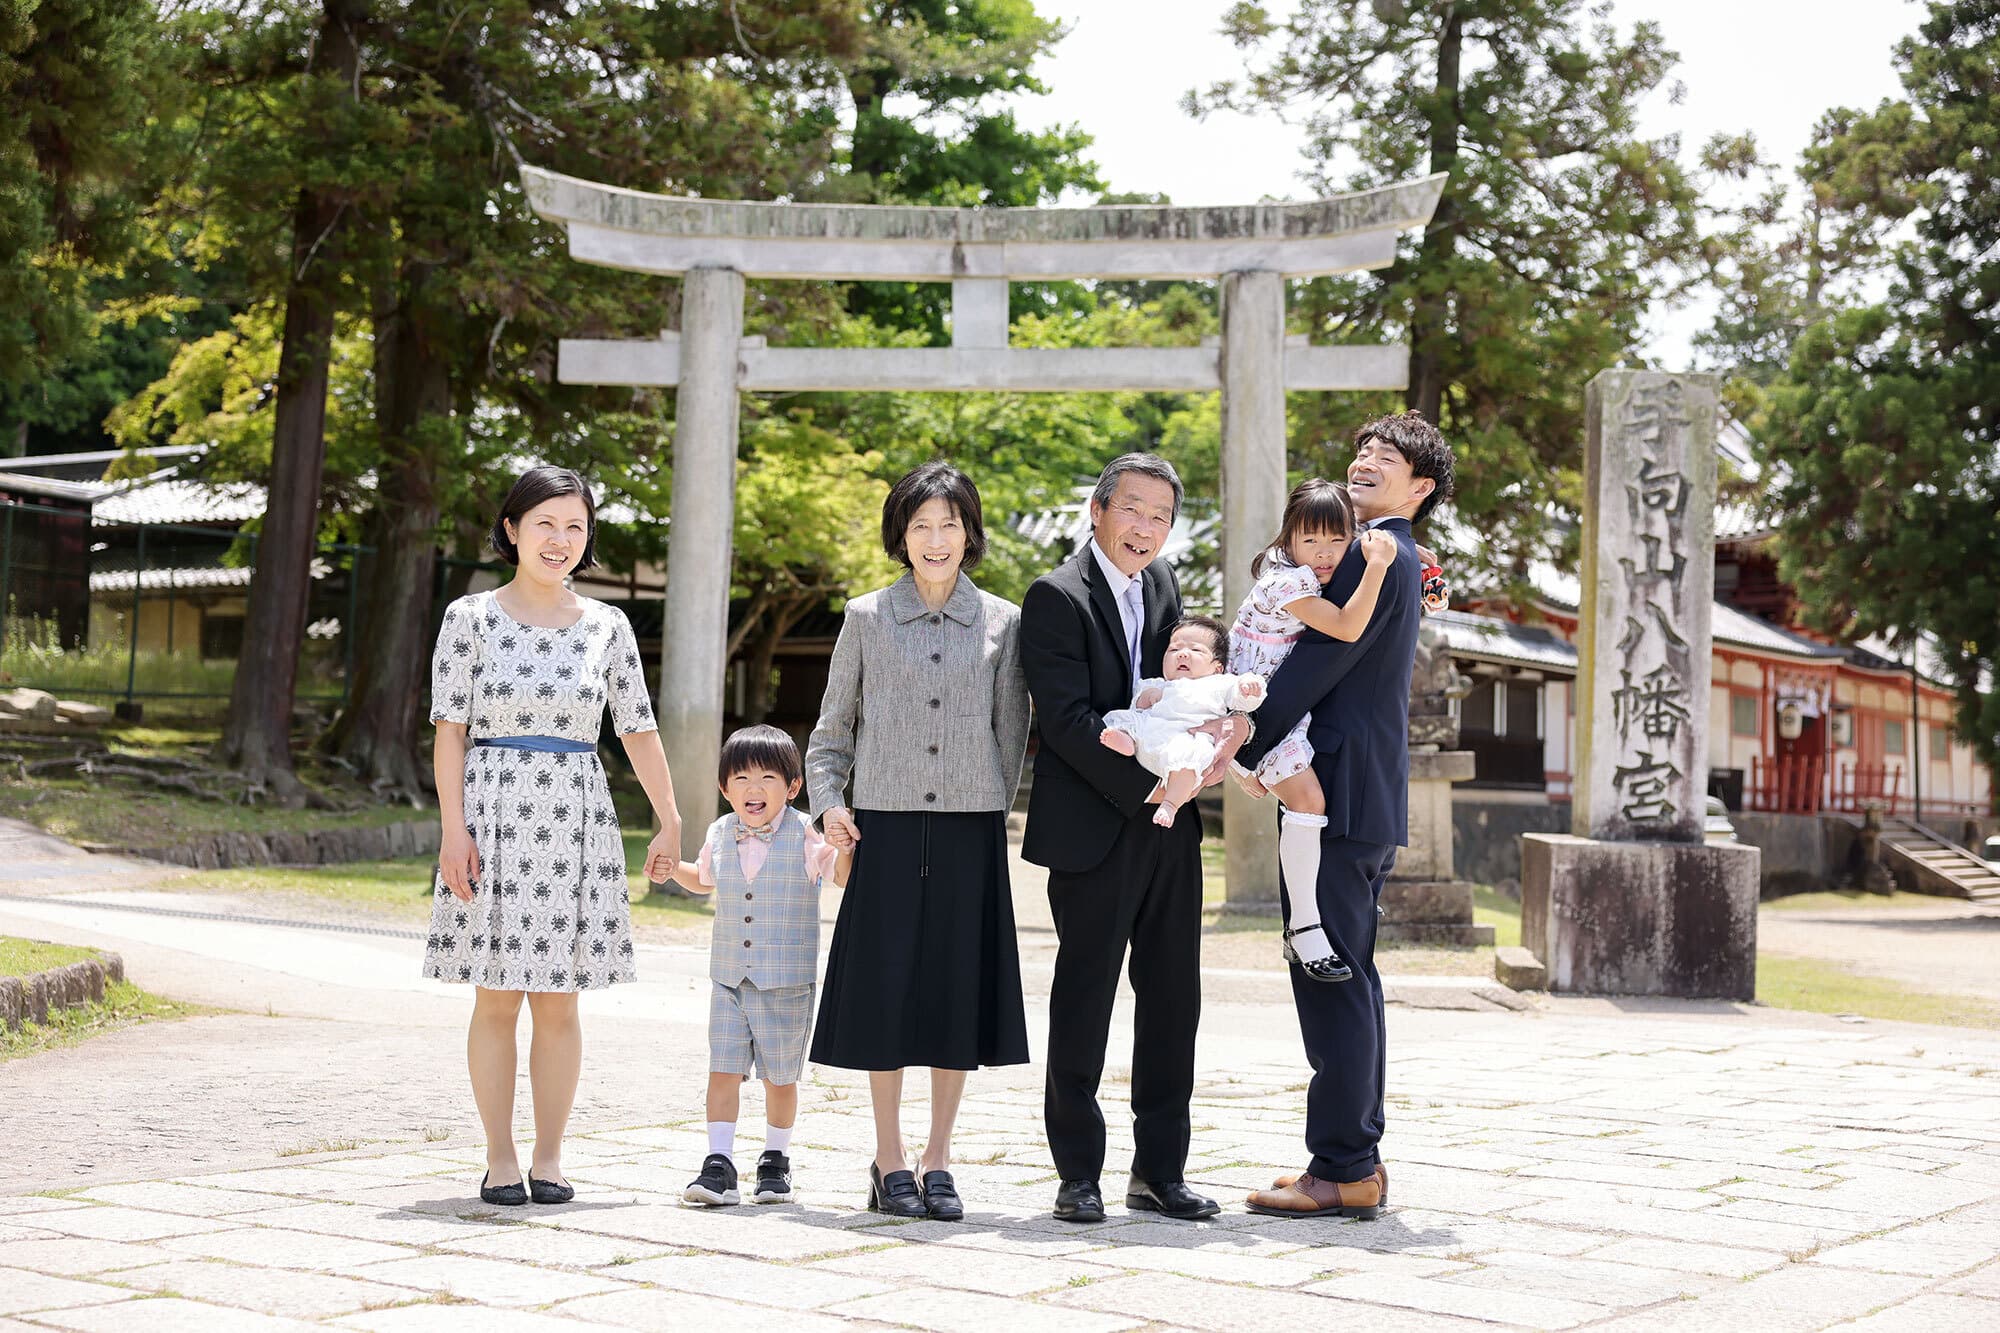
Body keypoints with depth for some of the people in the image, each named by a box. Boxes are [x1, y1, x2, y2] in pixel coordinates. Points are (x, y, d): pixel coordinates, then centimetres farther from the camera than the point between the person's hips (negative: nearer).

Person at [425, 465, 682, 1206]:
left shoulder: (605, 626, 8)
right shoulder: (472, 618, 0)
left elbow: (638, 728, 9)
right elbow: (450, 729, -2)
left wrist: (669, 818, 4)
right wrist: (453, 829, -9)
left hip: (576, 820, 2)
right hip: (494, 816, -2)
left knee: (559, 1002, 5)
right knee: (497, 999, 2)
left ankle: (549, 1160, 14)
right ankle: (500, 1160, 11)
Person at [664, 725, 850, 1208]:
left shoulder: (805, 836, -8)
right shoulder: (720, 834, 5)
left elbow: (847, 878, -12)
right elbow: (705, 879, 25)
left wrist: (843, 845, -29)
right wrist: (674, 870, 7)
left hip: (787, 982, -3)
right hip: (729, 978, 3)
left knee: (779, 1075, 8)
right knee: (723, 1069, -4)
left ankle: (775, 1161, 25)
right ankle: (719, 1166, -1)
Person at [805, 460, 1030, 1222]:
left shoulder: (1002, 623, 7)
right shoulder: (866, 618, 6)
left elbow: (1012, 732, 8)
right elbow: (834, 725, 11)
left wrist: (992, 813, 0)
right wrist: (828, 800, -2)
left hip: (970, 832, 1)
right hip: (887, 826, -1)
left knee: (960, 987, 3)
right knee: (886, 987, 0)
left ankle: (938, 1158, 15)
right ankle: (889, 1162, 10)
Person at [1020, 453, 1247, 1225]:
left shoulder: (1162, 585, 13)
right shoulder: (1057, 596, -9)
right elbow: (1068, 720, -16)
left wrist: (1219, 728, -7)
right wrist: (1148, 785, -21)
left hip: (1169, 829, 7)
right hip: (1095, 831, -7)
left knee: (1173, 1002, 10)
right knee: (1083, 1004, 1)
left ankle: (1160, 1170, 19)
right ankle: (1079, 1176, 10)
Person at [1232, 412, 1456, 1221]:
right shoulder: (1390, 560, 22)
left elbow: (1316, 665, -18)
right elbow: (1320, 664, 21)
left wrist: (1240, 749, -11)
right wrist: (1255, 747, 10)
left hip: (1341, 796, -11)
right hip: (1361, 798, 11)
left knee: (1331, 979, -8)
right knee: (1346, 978, 14)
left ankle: (1341, 1171, -4)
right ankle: (1358, 1160, 20)